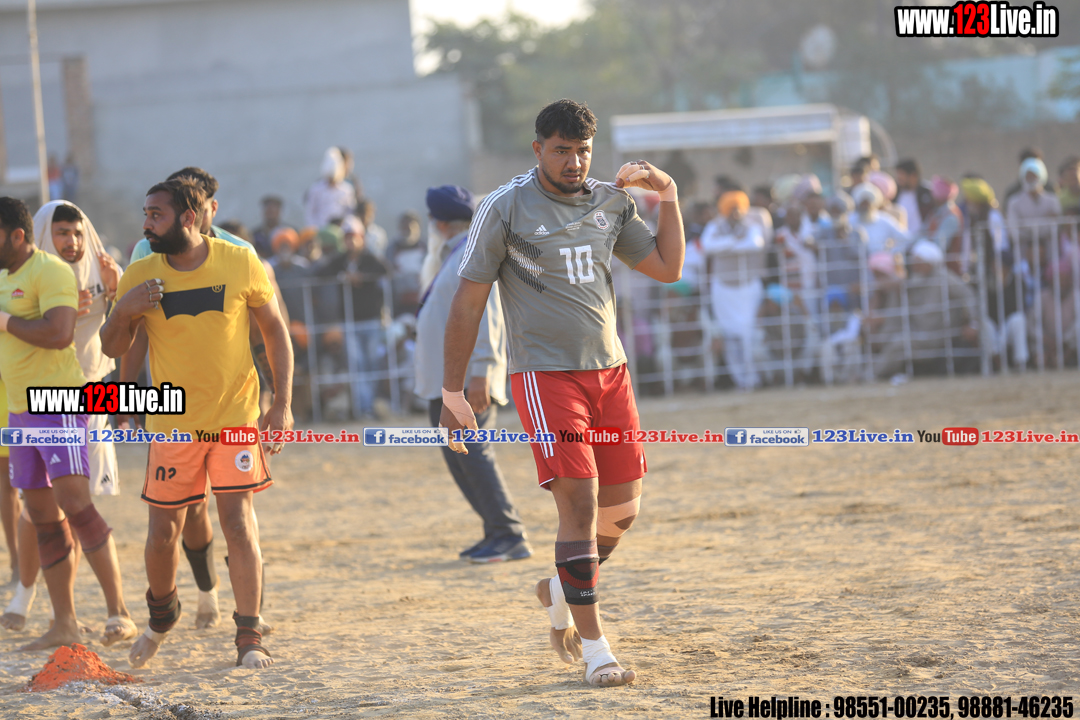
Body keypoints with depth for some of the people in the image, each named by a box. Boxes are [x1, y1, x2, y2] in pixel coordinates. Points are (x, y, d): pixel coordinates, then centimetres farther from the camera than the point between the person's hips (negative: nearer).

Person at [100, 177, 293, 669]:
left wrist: (282, 405, -3)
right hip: (172, 422, 2)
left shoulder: (240, 264, -6)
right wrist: (124, 311, -18)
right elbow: (112, 348, 4)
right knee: (163, 531, 5)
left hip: (235, 416, -2)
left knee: (238, 523, -9)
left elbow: (275, 330, 3)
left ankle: (249, 637, -1)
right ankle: (161, 613, 34)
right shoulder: (140, 277, -3)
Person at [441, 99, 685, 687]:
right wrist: (452, 393, -6)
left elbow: (667, 268, 17)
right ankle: (593, 647, -9)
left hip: (609, 370, 6)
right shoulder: (505, 208, -6)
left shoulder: (610, 203, 10)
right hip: (544, 374, -6)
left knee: (622, 507, 7)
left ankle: (561, 591, 35)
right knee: (579, 501, -14)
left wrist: (668, 195, 7)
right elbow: (467, 303, -4)